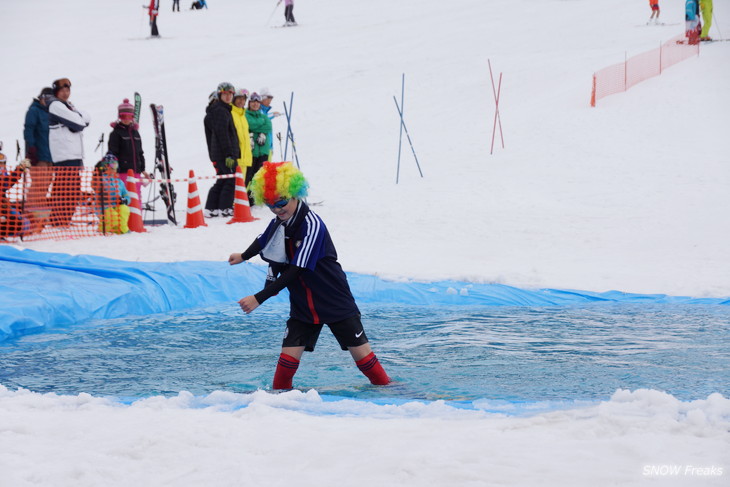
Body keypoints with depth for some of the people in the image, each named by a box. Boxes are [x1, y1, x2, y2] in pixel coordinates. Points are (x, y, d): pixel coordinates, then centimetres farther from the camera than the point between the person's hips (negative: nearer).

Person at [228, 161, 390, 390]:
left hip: (334, 300, -5)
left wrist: (259, 298, -31)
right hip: (301, 305, 5)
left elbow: (296, 271, -29)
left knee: (360, 350, 1)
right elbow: (263, 241, 23)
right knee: (288, 354, -7)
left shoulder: (312, 225, -26)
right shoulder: (278, 223, -3)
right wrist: (243, 256, 44)